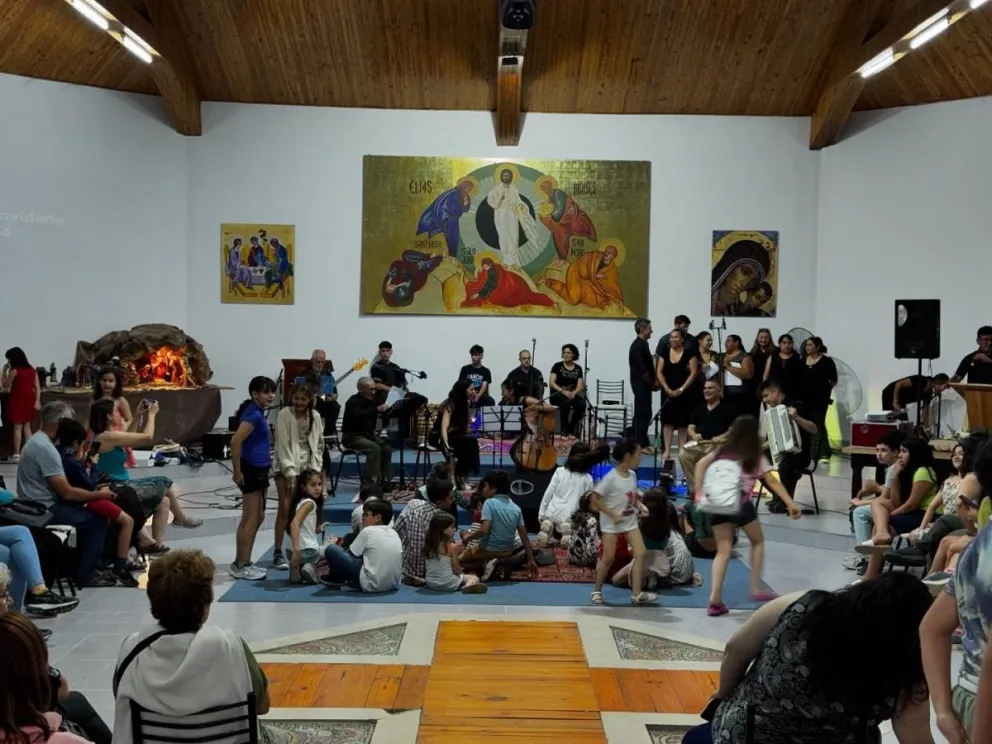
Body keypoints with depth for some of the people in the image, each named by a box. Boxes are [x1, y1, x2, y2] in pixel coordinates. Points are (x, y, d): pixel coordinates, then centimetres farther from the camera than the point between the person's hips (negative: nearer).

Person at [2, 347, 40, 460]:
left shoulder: (14, 371, -11)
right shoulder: (32, 370, 5)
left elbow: (5, 385, 0)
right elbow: (37, 387, 2)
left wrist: (5, 371, 8)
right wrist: (37, 401, 2)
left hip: (18, 400, -5)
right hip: (29, 399, 5)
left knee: (17, 427, -1)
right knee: (27, 426, 14)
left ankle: (17, 454, 0)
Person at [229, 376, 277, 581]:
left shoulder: (257, 412, 12)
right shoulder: (253, 414, -18)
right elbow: (235, 442, -28)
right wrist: (237, 472, -22)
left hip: (259, 470, 10)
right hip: (251, 470, -10)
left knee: (257, 518, 16)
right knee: (251, 519, -3)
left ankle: (242, 563, 24)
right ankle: (241, 566, 5)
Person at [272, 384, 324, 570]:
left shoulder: (315, 416, 4)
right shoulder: (284, 415, -9)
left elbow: (318, 445, 10)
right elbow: (282, 446, -13)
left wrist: (317, 469, 2)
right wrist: (290, 472, -18)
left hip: (308, 467, 4)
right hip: (287, 467, -4)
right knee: (285, 510, -7)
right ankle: (278, 553, -2)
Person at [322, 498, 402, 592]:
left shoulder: (368, 531, -7)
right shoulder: (394, 533, 10)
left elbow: (349, 555, 3)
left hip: (371, 585, -7)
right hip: (393, 584, 7)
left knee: (331, 550, 2)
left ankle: (336, 579, 28)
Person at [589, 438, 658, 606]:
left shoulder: (632, 475, 2)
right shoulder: (611, 478, -20)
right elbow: (594, 499, -19)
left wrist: (641, 506, -5)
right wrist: (613, 515, -19)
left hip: (630, 521, 7)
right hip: (611, 523, -7)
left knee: (640, 553, -3)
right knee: (608, 558, -1)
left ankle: (637, 593, 0)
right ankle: (596, 591, 18)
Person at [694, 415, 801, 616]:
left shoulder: (723, 451, 17)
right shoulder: (755, 456, 9)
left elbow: (701, 464, 5)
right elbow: (772, 482, 2)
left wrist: (699, 492, 3)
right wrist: (791, 504, 0)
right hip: (740, 503, -3)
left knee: (723, 551, 6)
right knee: (757, 541, 22)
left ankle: (715, 599, -8)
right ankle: (756, 589, 21)